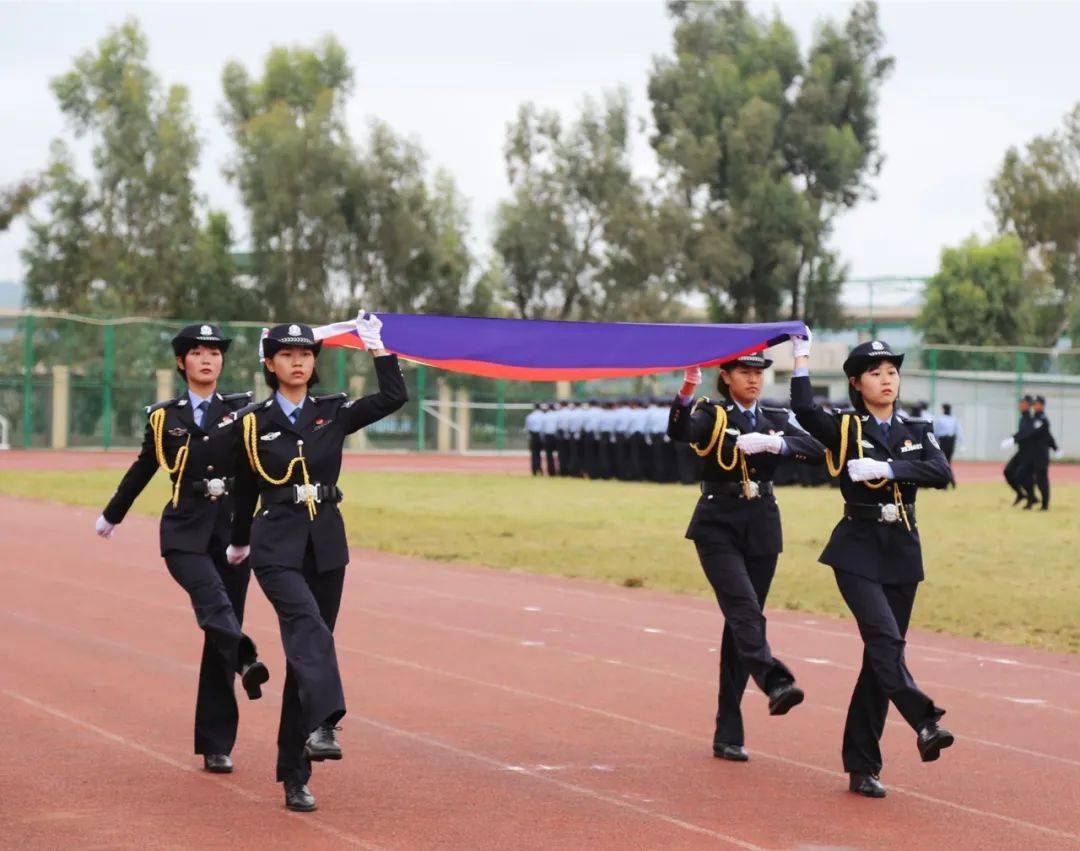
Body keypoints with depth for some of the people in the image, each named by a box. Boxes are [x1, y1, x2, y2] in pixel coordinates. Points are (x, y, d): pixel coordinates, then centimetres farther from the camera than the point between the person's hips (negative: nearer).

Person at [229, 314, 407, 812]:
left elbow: (394, 398, -6)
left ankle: (294, 776, 11)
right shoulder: (252, 423, 2)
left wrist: (376, 347, -8)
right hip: (277, 547, -3)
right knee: (309, 627, -29)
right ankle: (322, 725, -49)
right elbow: (245, 490, 13)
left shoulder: (334, 413, 6)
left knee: (307, 651, 5)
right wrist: (240, 542, 22)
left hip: (326, 546, 3)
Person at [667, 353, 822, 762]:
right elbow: (679, 432, -23)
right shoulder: (711, 415, 0)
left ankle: (728, 735, 7)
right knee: (743, 607, -24)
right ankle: (775, 683, -44)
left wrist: (774, 443, -21)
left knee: (741, 623, 4)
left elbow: (817, 451, -4)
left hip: (761, 530, 4)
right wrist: (687, 391, -40)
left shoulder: (775, 420, 11)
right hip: (718, 528, -4)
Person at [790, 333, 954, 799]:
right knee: (885, 640, -24)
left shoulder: (918, 431, 10)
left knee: (881, 655, 4)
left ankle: (862, 767, 8)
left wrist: (887, 469, -19)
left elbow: (941, 473, -9)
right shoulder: (844, 428, -1)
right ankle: (925, 723, -35)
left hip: (903, 554, 4)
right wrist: (802, 356, -21)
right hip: (858, 551, -4)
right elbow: (804, 410, -22)